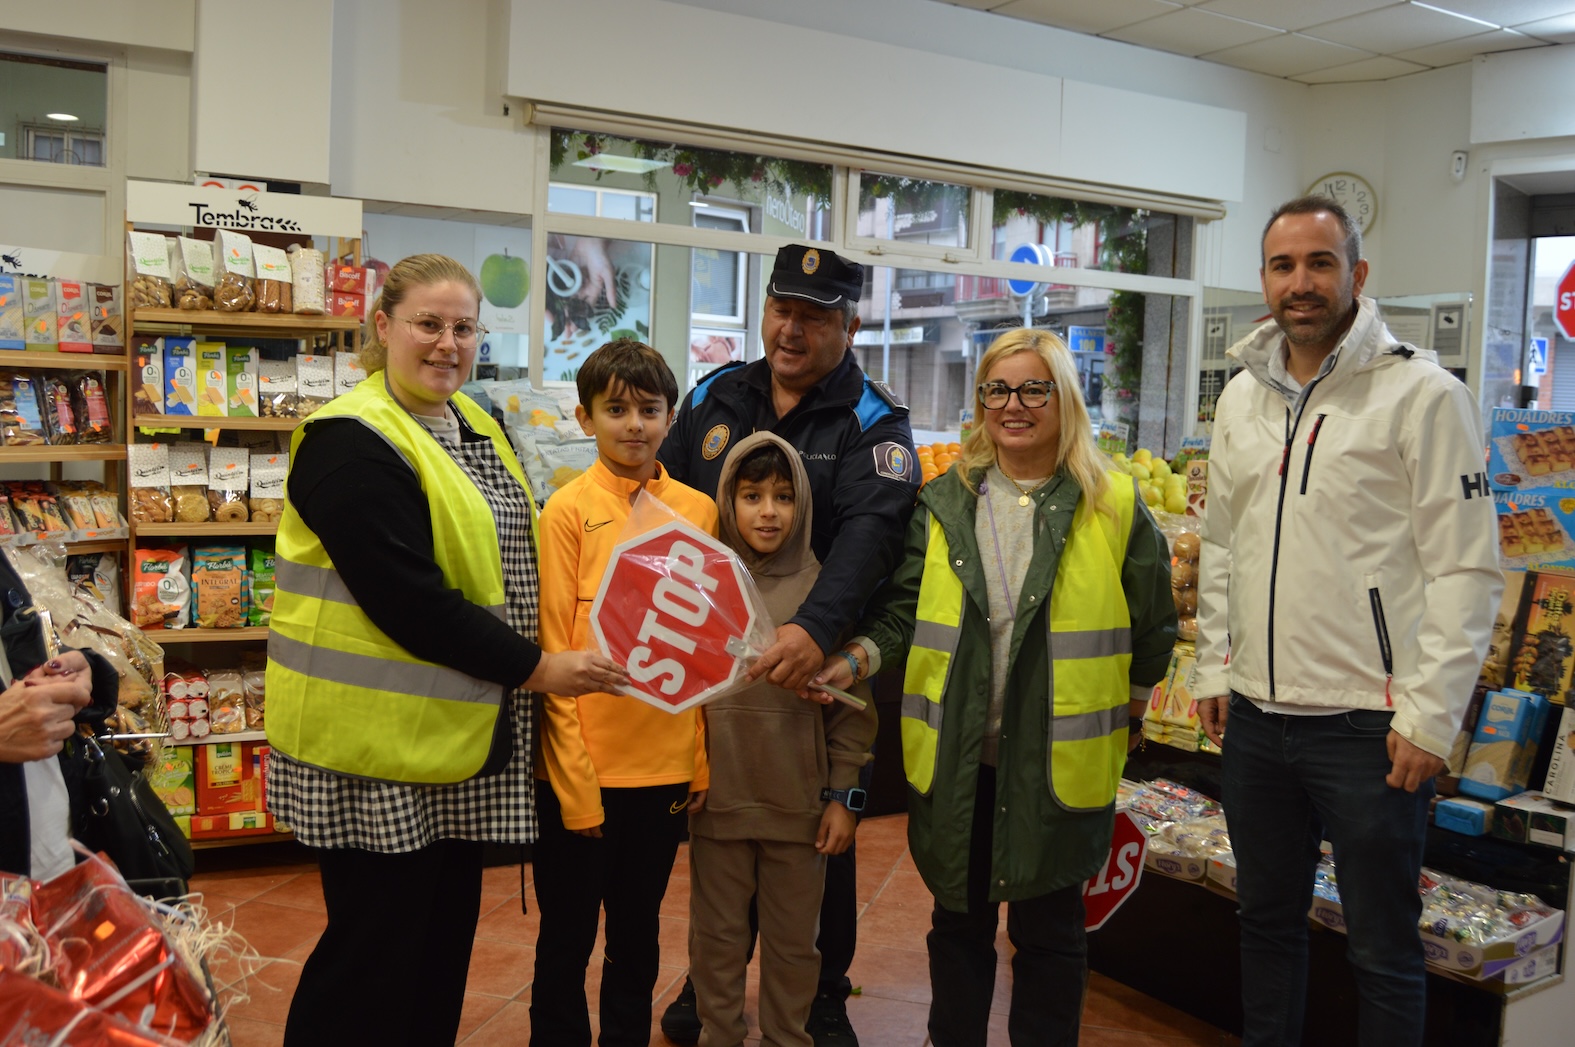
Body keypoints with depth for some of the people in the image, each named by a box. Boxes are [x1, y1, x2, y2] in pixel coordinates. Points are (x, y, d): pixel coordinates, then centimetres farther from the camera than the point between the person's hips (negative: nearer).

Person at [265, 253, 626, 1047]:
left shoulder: (476, 429, 11)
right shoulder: (352, 444, -16)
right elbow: (407, 601, -23)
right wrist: (534, 669, -17)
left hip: (461, 736, 8)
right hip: (376, 742, -8)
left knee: (447, 933, 17)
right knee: (376, 949, 4)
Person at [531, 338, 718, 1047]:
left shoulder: (698, 512, 2)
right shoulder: (568, 510, -8)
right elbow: (553, 652, -8)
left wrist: (702, 762, 2)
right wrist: (575, 783, -10)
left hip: (666, 767, 3)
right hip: (583, 770, -3)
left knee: (638, 935, 19)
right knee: (567, 941, 13)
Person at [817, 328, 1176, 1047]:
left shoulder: (1115, 505, -3)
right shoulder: (944, 502, 4)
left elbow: (1153, 627, 5)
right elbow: (904, 608, 3)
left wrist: (1126, 713, 11)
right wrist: (856, 658, -14)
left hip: (1061, 762, -2)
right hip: (954, 757, 2)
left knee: (1048, 931, 12)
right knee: (959, 922, 17)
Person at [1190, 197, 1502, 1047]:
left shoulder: (1422, 394, -9)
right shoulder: (1242, 396, 10)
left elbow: (1466, 570, -11)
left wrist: (1429, 718, -14)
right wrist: (1214, 668, 11)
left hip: (1369, 723, -5)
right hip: (1255, 716, 6)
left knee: (1383, 949, 8)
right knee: (1266, 918, 20)